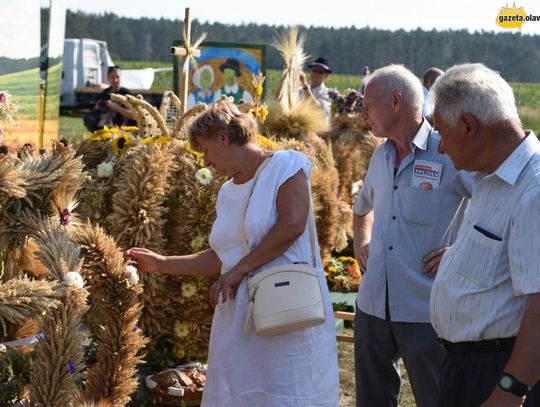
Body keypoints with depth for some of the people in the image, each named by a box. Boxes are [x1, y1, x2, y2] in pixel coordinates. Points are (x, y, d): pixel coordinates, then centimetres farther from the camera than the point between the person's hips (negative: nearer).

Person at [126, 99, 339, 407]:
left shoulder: (286, 165, -5)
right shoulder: (228, 192, 16)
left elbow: (292, 225, -18)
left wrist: (239, 270, -15)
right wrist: (162, 264, 18)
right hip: (238, 316, 7)